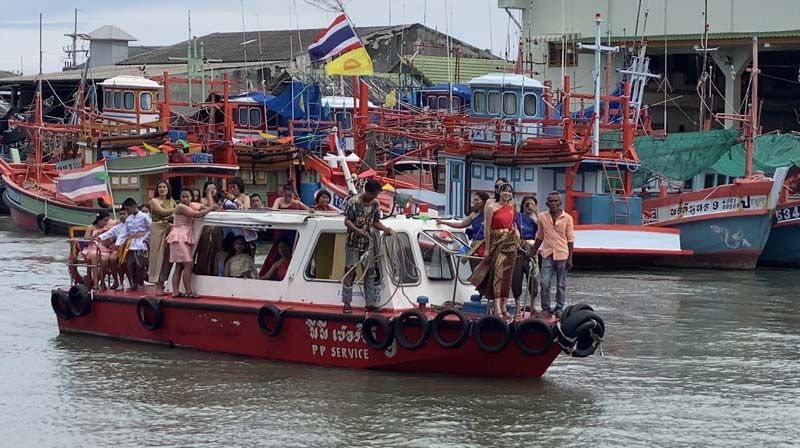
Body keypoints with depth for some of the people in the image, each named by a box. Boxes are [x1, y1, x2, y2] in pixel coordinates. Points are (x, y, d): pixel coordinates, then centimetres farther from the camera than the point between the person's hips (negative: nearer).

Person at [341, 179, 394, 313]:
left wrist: (385, 229, -7)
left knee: (370, 272, 6)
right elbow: (347, 221, -13)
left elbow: (375, 221, 11)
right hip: (353, 243, -6)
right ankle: (347, 304, -2)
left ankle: (370, 303, 11)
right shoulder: (353, 202, -14)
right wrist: (357, 230, -30)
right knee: (350, 272, -5)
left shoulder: (375, 203, 3)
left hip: (367, 244, 6)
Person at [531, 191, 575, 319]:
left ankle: (559, 309, 15)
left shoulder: (567, 218, -3)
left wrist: (570, 258, -3)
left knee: (561, 285, 6)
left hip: (562, 255, -1)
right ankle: (545, 309, 3)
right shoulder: (542, 217, 3)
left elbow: (570, 239, 0)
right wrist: (533, 253, 13)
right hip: (547, 255, 1)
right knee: (545, 283, -6)